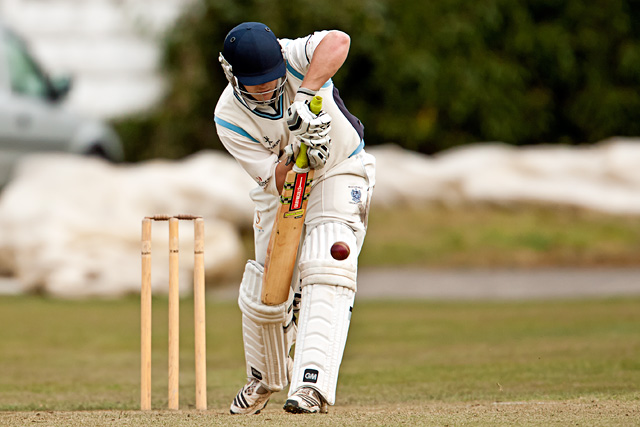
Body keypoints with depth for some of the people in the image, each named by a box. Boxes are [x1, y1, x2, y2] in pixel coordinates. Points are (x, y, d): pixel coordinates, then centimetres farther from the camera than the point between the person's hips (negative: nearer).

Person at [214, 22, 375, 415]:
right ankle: (266, 378, 37)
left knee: (325, 270, -25)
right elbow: (277, 183, -25)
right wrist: (296, 154, -44)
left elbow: (338, 41, -49)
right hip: (282, 185, 3)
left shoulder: (293, 59, -26)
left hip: (340, 173, -3)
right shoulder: (229, 118, -22)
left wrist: (305, 94, -56)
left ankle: (312, 383, -35)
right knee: (265, 293, 6)